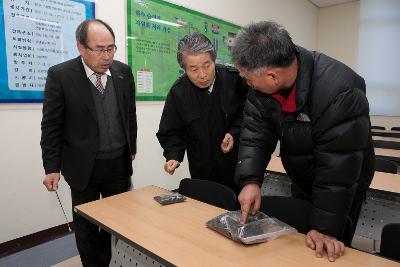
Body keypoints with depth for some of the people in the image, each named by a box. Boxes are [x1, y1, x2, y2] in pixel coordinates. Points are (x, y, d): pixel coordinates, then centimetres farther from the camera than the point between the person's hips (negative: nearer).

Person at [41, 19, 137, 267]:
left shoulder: (124, 71, 0)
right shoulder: (60, 75, -11)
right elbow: (51, 126, -7)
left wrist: (131, 148, 13)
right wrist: (52, 168, -9)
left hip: (120, 163, 3)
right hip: (84, 166, -3)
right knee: (87, 227, 12)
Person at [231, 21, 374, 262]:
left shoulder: (340, 92, -36)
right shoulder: (264, 85, -18)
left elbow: (338, 168, -33)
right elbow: (255, 133, -17)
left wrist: (325, 227, -28)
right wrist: (250, 180, -30)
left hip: (342, 188, -5)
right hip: (301, 182, 6)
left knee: (326, 253, 10)